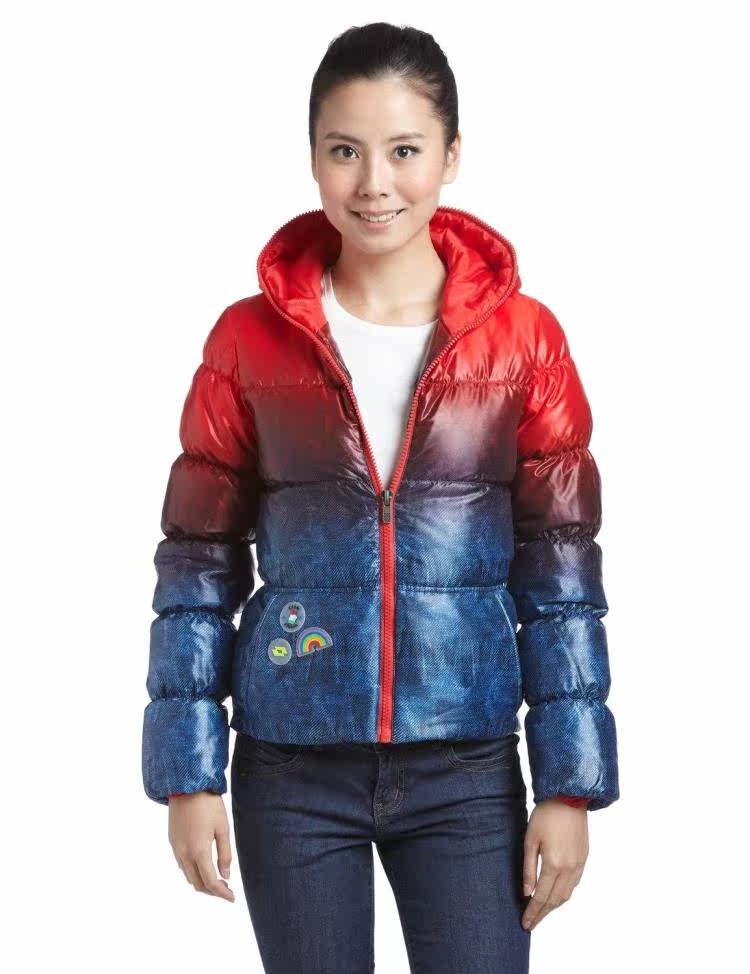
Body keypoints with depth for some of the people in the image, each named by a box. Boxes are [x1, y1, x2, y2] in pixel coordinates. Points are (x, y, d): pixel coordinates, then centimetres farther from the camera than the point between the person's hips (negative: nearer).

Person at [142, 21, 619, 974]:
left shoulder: (523, 338, -2)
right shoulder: (249, 340, -2)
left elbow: (561, 572, 0)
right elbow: (199, 567, 2)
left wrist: (571, 787, -3)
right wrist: (188, 775, 0)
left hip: (467, 768, 0)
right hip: (291, 770, 0)